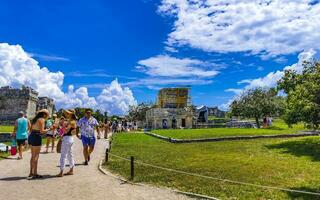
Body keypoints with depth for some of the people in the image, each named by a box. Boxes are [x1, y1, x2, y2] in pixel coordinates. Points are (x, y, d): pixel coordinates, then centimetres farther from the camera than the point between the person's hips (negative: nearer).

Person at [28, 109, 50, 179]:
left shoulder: (35, 119, 16)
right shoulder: (42, 119, -9)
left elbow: (31, 129, 15)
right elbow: (42, 131, -16)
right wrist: (49, 129, -2)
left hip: (31, 136, 9)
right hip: (37, 137, -9)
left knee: (33, 155, 16)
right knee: (36, 156, -1)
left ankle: (31, 172, 23)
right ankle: (35, 174, 4)